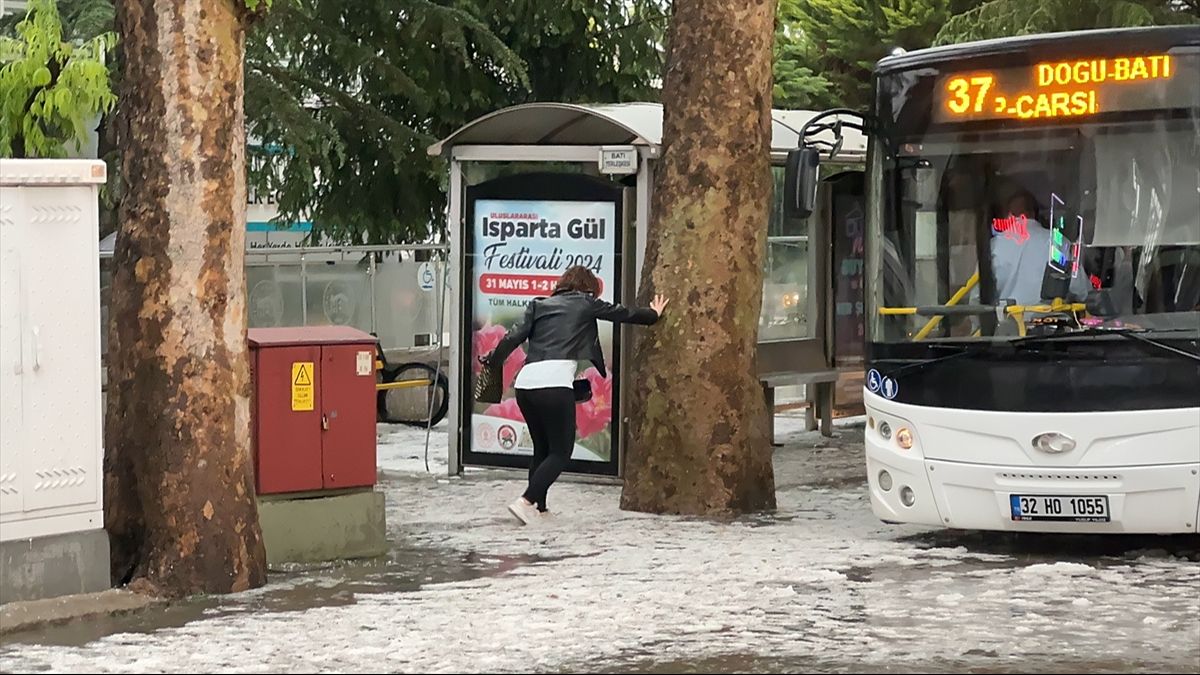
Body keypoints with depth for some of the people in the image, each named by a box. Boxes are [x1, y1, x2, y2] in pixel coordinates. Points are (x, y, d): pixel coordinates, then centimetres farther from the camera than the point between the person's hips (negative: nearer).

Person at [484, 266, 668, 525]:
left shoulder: (539, 305, 21)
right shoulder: (586, 304, 13)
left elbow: (515, 336, 8)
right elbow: (625, 314, 25)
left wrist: (492, 361, 19)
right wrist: (654, 315, 41)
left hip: (525, 382, 5)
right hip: (554, 384, -5)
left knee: (542, 448, 20)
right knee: (561, 452, 3)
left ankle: (538, 507, 18)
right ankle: (525, 501, -12)